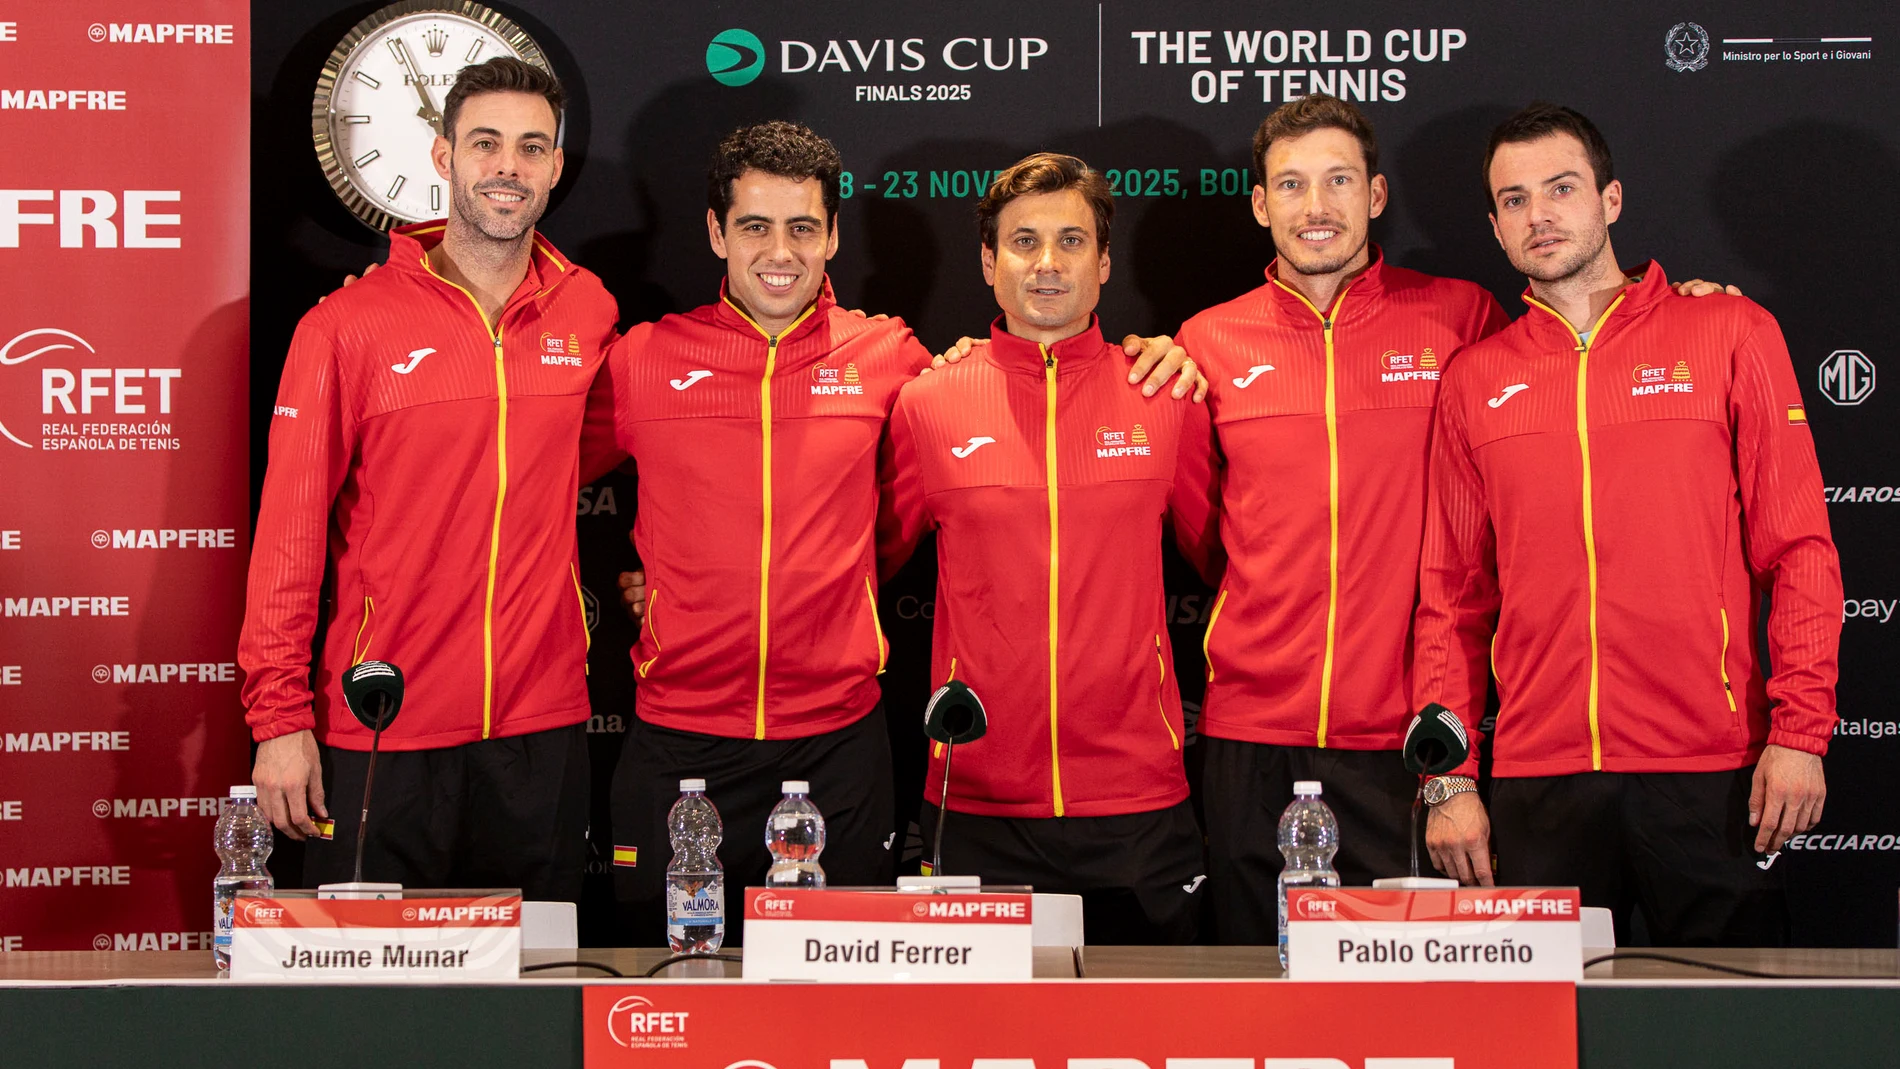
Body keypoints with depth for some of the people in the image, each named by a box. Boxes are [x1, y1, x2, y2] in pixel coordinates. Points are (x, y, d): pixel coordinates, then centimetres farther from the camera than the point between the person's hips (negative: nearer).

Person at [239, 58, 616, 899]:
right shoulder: (347, 326, -5)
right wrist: (279, 715, -7)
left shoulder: (588, 312, 5)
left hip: (543, 732, 3)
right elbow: (290, 530, -5)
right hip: (378, 731, -3)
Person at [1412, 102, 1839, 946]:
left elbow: (1799, 547, 2)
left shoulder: (1731, 335, 4)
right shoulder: (1474, 381, 10)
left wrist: (1801, 731, -7)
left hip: (1711, 774, -1)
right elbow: (1452, 596, 10)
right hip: (1538, 778, 2)